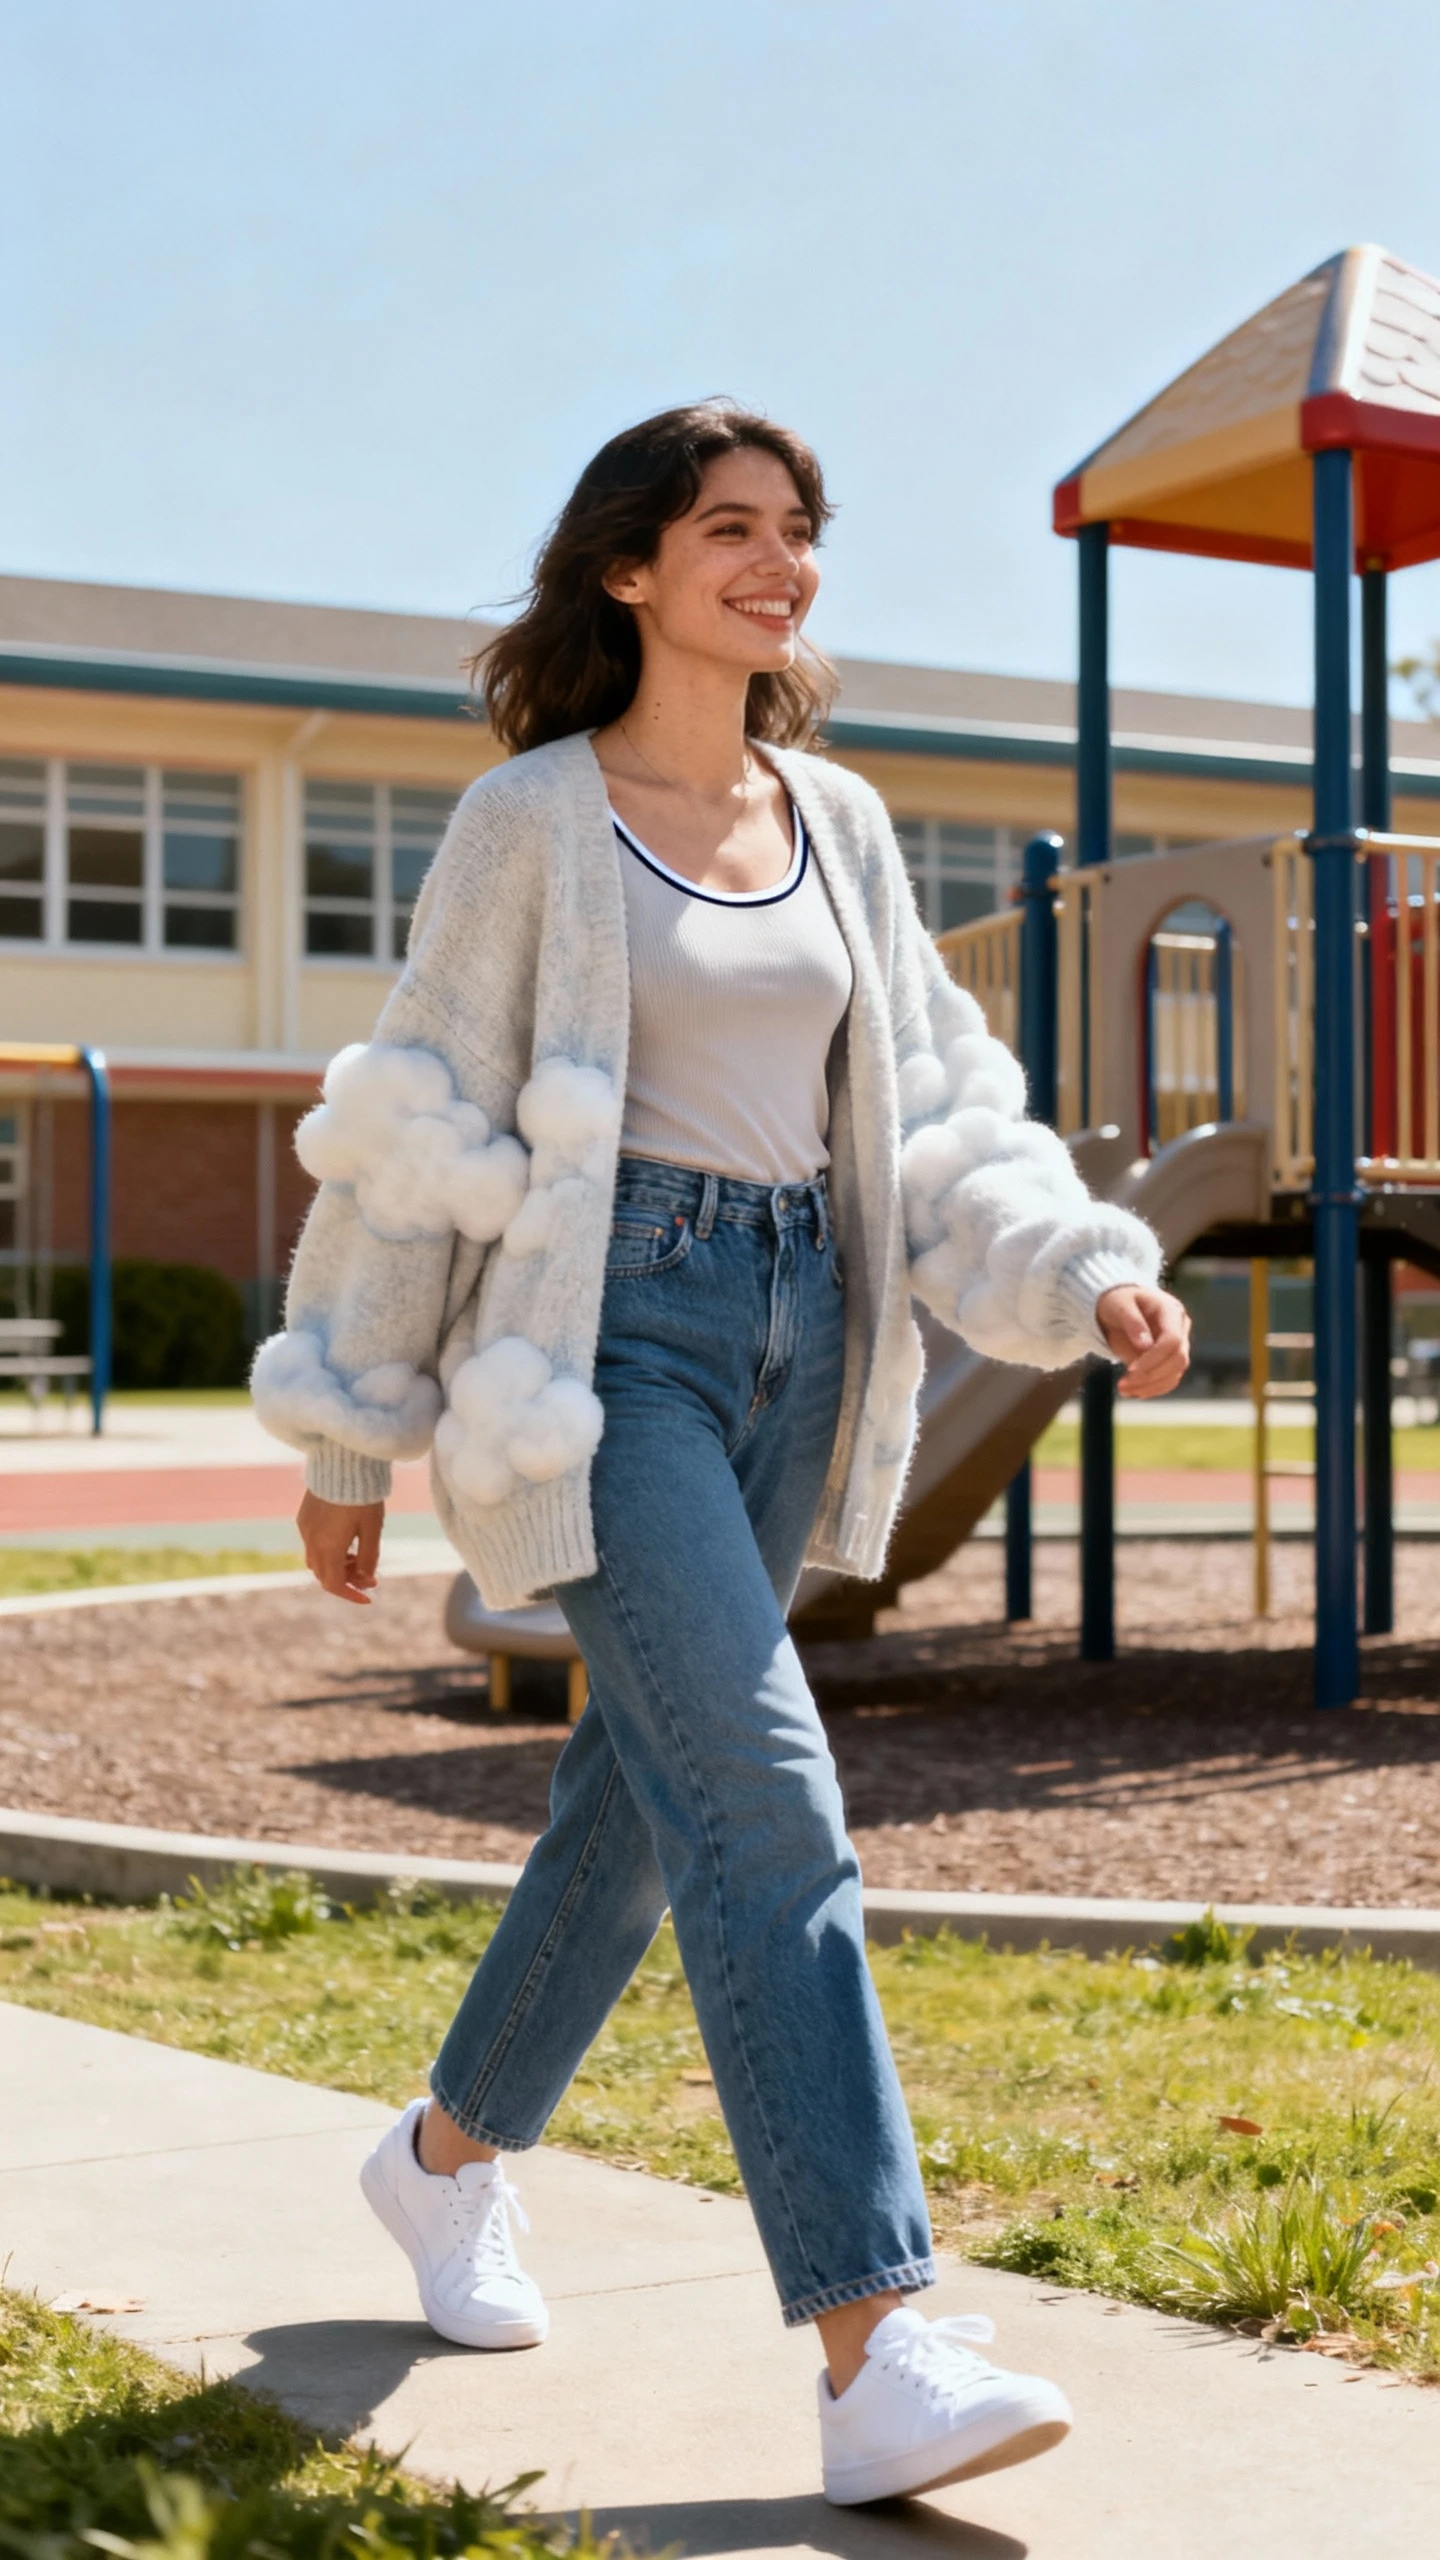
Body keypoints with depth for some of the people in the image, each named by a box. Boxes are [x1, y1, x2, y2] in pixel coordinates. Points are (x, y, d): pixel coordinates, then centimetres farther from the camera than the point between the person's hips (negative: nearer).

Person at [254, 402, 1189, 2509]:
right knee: (767, 1804, -17)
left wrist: (1091, 1278, -5)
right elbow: (420, 1132, -2)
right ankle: (874, 2353, -17)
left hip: (796, 1336, 6)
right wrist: (352, 1438, 0)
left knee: (651, 1789, 14)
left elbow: (935, 1113, 11)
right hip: (607, 1332, -6)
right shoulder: (533, 819, -4)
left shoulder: (838, 821, 12)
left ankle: (451, 2148, 38)